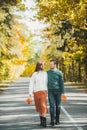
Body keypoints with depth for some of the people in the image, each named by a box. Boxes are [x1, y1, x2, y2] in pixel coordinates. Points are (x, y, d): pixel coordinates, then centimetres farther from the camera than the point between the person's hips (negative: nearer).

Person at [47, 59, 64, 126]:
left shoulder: (59, 73, 0)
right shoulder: (48, 72, 7)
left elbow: (62, 83, 0)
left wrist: (62, 92, -5)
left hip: (58, 91, -1)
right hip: (50, 91, 1)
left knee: (58, 106, 6)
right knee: (52, 105, -10)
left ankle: (57, 119, 18)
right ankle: (52, 120, -13)